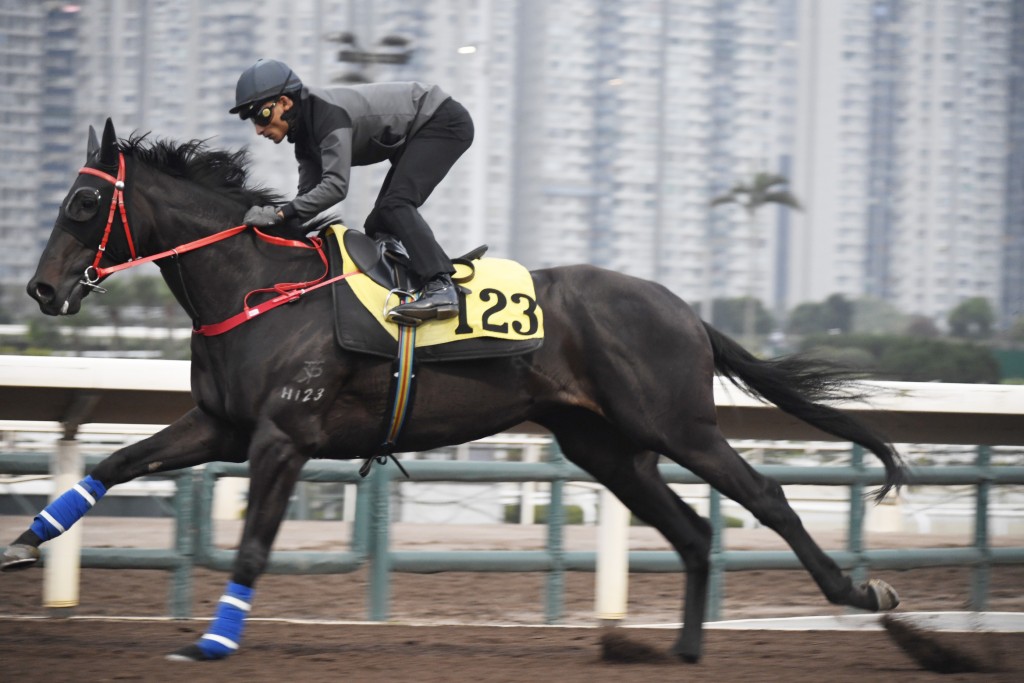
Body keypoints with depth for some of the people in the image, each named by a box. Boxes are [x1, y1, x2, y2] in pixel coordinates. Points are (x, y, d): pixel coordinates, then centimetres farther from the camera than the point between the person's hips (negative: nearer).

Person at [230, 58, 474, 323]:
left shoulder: (328, 113, -29)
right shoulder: (304, 130, 2)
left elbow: (335, 186, -36)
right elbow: (309, 192, 2)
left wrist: (281, 213, -38)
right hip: (416, 135, 10)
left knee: (395, 205, -26)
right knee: (379, 224, 9)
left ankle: (441, 288, -37)